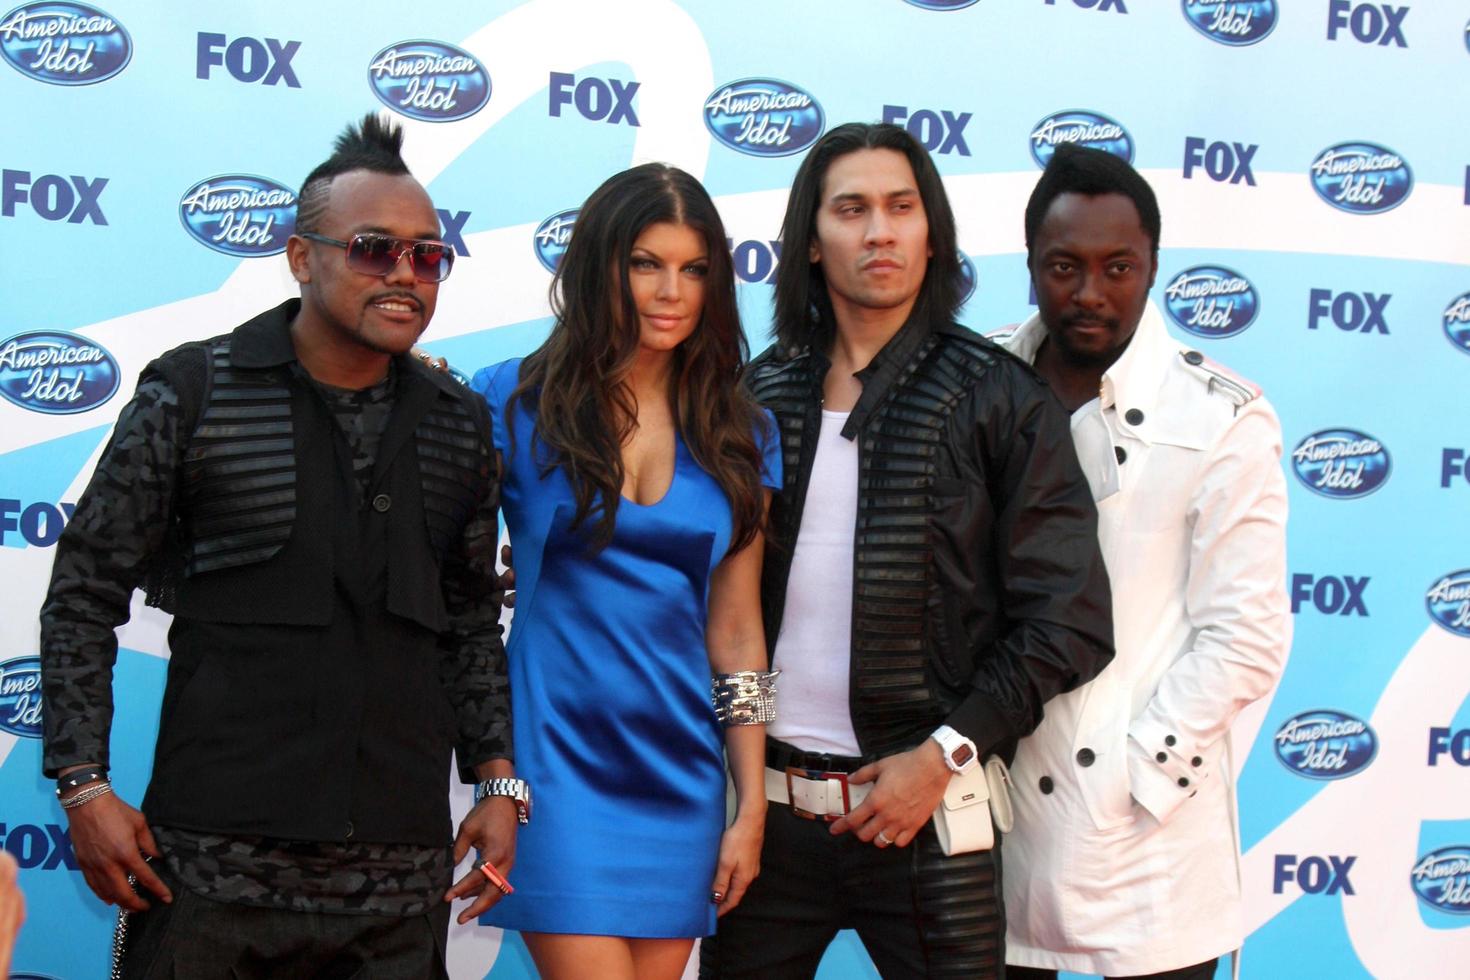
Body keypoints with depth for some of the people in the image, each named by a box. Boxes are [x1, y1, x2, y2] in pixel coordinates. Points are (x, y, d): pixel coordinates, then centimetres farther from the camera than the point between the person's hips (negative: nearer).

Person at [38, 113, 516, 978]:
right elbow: (86, 594, 1)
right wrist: (85, 786, -5)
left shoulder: (461, 426, 10)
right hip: (216, 865, -3)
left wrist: (499, 778, 9)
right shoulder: (192, 393, -1)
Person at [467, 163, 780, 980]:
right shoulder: (516, 402, -1)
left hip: (679, 771, 4)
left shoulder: (738, 434, 7)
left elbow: (737, 631, 7)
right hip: (561, 754, -3)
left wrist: (751, 808, 6)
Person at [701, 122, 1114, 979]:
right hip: (769, 806, 3)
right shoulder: (760, 394, 8)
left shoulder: (999, 400, -2)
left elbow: (1069, 622, -5)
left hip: (925, 809, -3)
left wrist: (945, 754, -11)